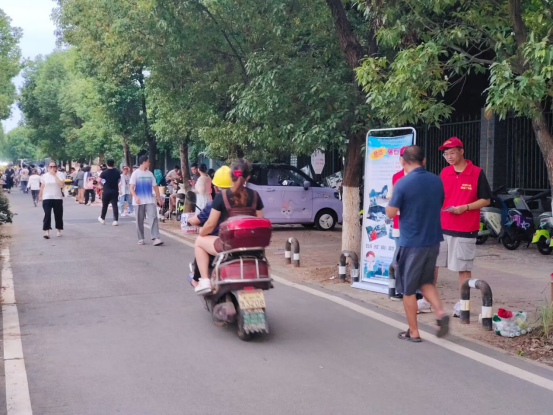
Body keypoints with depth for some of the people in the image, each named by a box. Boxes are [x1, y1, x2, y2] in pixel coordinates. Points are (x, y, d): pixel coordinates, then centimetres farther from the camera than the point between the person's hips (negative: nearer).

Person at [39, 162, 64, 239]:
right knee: (47, 214, -11)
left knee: (58, 215, 8)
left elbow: (61, 184, -17)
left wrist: (54, 175, -16)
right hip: (47, 198, 0)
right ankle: (46, 232, -15)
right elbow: (42, 187, 10)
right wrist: (40, 196, 10)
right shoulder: (44, 176, 4)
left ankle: (59, 230, 25)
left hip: (57, 198, 1)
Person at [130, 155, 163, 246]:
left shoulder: (150, 174, 11)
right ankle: (141, 239, 16)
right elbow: (131, 188, -7)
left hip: (150, 200, 3)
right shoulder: (136, 173, -2)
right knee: (140, 220, 4)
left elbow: (155, 186, 17)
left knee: (153, 217, -12)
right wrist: (135, 197, -21)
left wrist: (159, 198, 16)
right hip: (139, 201, -3)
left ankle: (156, 238, -18)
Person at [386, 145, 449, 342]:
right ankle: (440, 312, 1)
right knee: (426, 282, 22)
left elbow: (390, 213, -11)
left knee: (408, 289, 8)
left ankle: (413, 332, 15)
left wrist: (392, 195, 6)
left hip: (411, 243, -6)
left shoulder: (403, 183, -16)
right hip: (433, 241, 6)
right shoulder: (436, 181, 3)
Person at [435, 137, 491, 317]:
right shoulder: (444, 173, 8)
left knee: (464, 268, 5)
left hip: (465, 230, -4)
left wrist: (465, 207, -17)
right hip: (441, 227, 5)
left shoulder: (477, 173, -5)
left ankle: (462, 304, 16)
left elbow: (486, 200, -4)